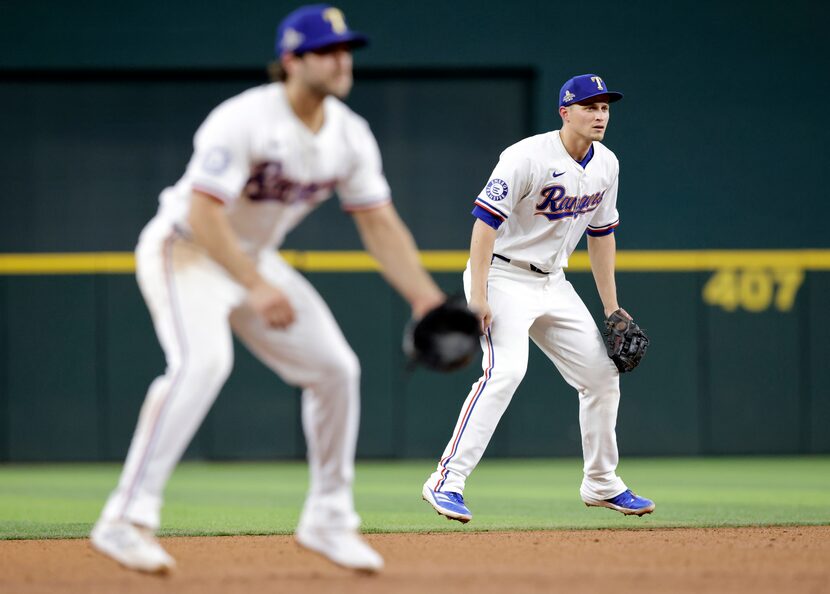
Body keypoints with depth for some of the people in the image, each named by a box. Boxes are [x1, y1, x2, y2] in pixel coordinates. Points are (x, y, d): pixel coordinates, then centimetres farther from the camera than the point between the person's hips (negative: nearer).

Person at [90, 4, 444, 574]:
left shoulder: (350, 133, -4)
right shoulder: (244, 120, -27)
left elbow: (380, 223, -2)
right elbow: (203, 214, -32)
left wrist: (425, 296, -15)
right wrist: (256, 289, -39)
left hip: (254, 259, 8)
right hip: (185, 249, -8)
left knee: (335, 367, 3)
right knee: (203, 360, -32)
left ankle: (328, 518, 20)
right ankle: (127, 519, -35)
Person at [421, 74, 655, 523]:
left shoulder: (605, 165, 4)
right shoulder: (528, 157, -20)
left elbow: (601, 233, 15)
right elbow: (486, 221, -23)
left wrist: (611, 308, 13)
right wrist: (477, 296, -29)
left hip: (552, 284, 8)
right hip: (503, 277, -8)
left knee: (602, 373, 8)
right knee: (506, 370, -27)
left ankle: (602, 485, 24)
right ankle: (447, 481, -27)